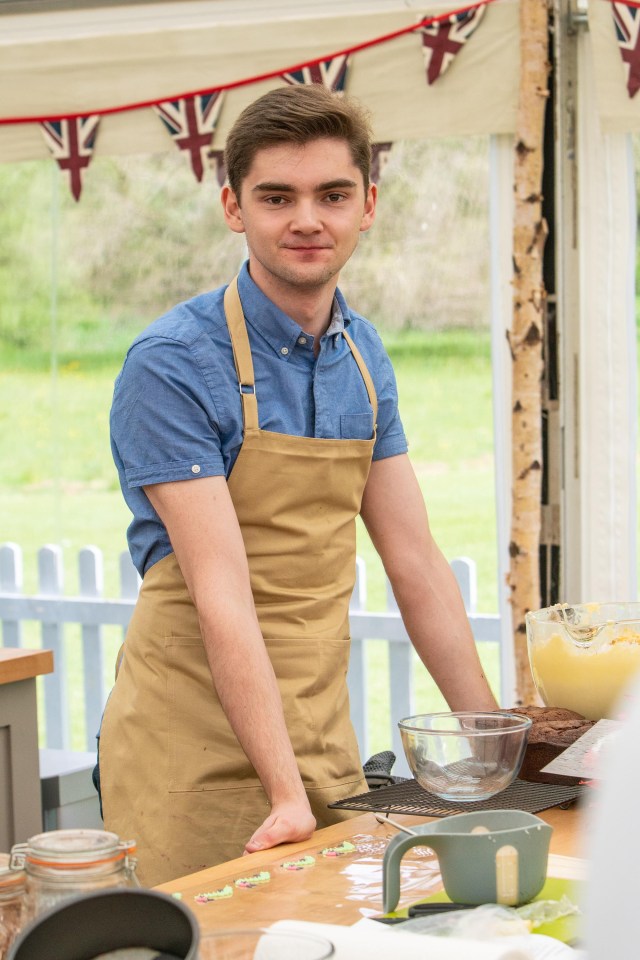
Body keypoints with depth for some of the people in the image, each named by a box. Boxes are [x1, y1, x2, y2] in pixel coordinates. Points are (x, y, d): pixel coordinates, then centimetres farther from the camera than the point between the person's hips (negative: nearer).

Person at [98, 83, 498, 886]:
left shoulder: (363, 357, 6)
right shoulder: (172, 365, -16)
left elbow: (415, 562, 10)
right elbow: (221, 592, -22)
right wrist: (286, 792, -27)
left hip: (323, 743, 6)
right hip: (197, 753, -6)